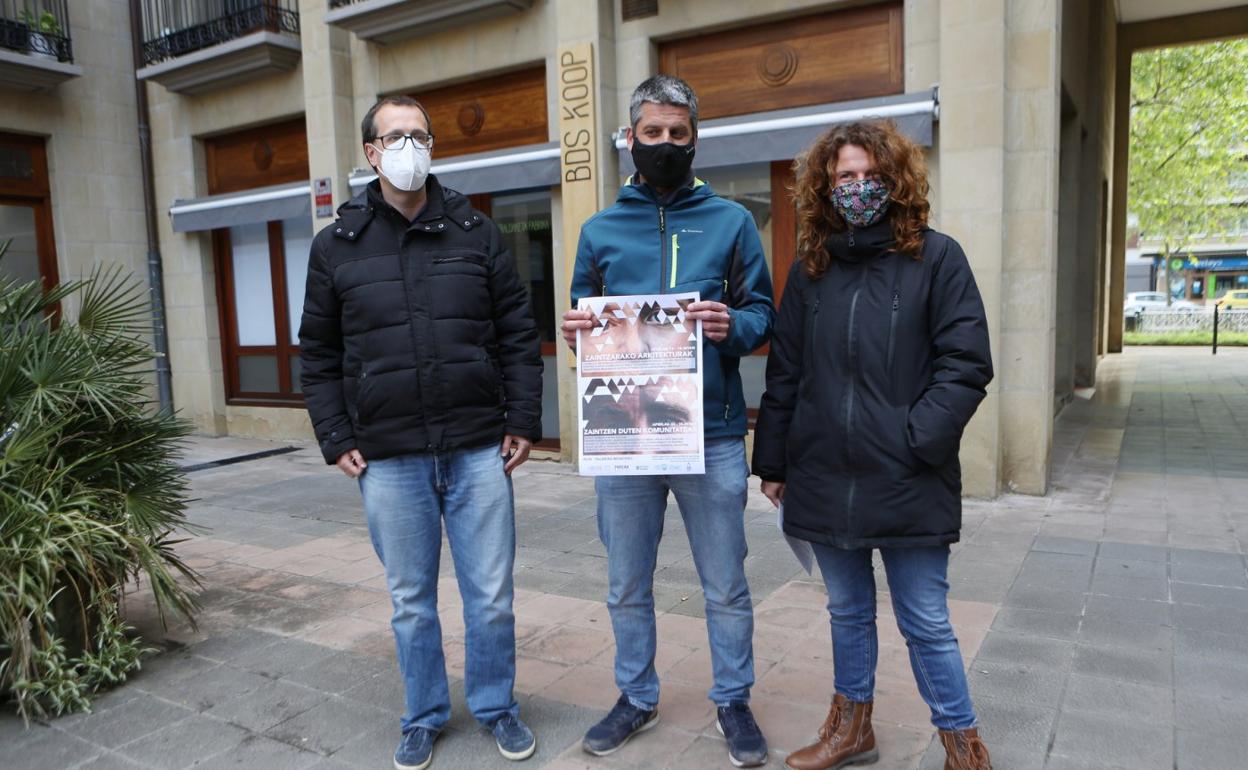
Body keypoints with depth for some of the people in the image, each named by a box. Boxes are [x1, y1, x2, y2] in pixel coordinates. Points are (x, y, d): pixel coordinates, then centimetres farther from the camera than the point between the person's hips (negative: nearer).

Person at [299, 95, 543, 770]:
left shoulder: (476, 233, 4)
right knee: (411, 600, 13)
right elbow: (318, 354, 8)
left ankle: (497, 707, 31)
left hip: (478, 451, 0)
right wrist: (336, 439, 1)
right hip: (387, 459, 1)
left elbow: (518, 335, 4)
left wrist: (523, 422, -2)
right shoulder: (336, 246, 4)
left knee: (490, 595, 9)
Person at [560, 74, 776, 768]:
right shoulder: (600, 230, 10)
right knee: (628, 586, 15)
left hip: (712, 435, -1)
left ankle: (734, 700, 31)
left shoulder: (731, 222, 5)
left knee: (726, 587, 11)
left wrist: (733, 325, -17)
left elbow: (764, 314, 4)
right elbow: (584, 320, 14)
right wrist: (578, 331, -9)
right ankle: (637, 698, 35)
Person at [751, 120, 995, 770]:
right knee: (847, 612, 19)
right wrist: (772, 463, 9)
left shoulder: (935, 258, -3)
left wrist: (917, 438, -17)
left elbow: (966, 364, -8)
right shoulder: (810, 269, 8)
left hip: (909, 487, -3)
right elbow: (784, 375, 9)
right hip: (825, 482, 4)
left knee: (925, 623, 8)